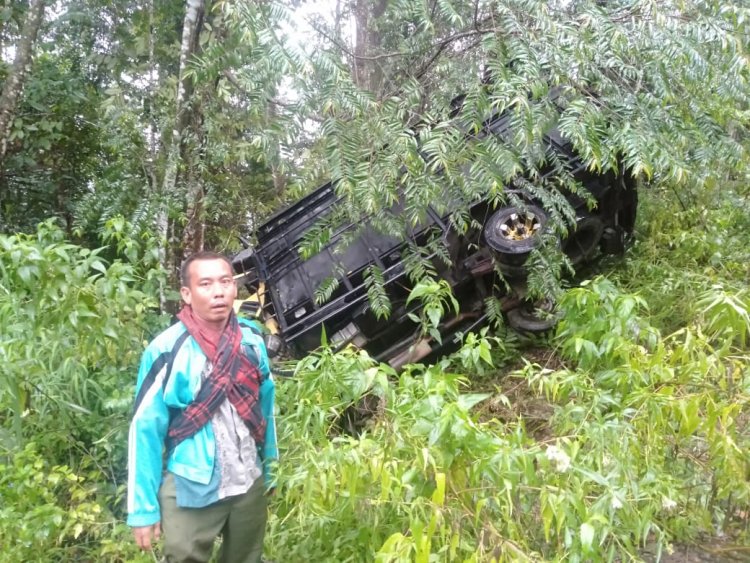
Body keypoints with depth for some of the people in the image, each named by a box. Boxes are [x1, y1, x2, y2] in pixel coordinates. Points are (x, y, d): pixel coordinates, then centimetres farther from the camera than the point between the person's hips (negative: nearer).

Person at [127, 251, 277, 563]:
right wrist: (144, 507, -10)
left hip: (249, 486, 4)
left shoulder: (252, 340, -3)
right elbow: (145, 430, -10)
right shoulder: (166, 350, -14)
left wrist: (269, 470, 11)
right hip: (190, 491, -4)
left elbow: (265, 408, 6)